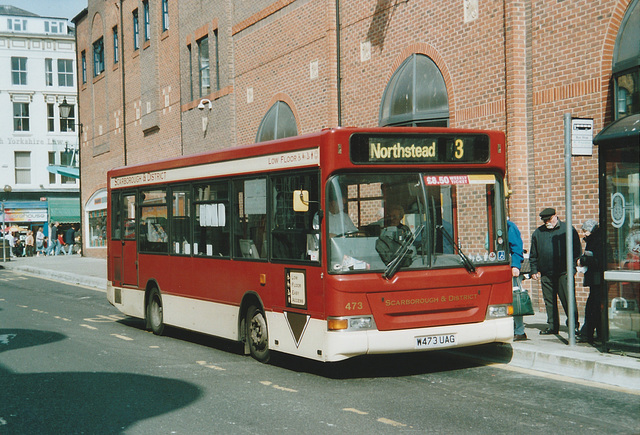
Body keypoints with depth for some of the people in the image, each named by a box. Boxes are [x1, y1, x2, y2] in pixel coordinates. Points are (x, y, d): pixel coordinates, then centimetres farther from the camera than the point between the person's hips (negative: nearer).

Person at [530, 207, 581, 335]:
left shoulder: (568, 230, 2)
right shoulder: (538, 233, 13)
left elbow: (577, 250, 4)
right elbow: (533, 255, 19)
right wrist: (534, 270, 12)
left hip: (563, 273, -4)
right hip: (546, 274, 4)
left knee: (568, 300, -6)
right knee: (549, 301, 7)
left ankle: (573, 325, 4)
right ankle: (552, 326, 15)